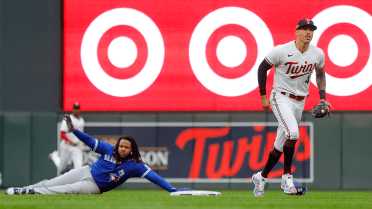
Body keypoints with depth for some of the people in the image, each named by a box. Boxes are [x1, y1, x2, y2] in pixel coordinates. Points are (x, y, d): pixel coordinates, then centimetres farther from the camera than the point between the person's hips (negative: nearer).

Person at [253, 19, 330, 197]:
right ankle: (287, 176, -17)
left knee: (280, 145, 10)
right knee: (293, 133, -28)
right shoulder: (281, 51, -16)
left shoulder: (318, 54, -2)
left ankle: (261, 177, 28)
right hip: (281, 98, -5)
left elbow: (320, 74, 17)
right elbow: (262, 68, -4)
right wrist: (263, 96, -4)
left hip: (299, 102, 5)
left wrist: (322, 98, 6)